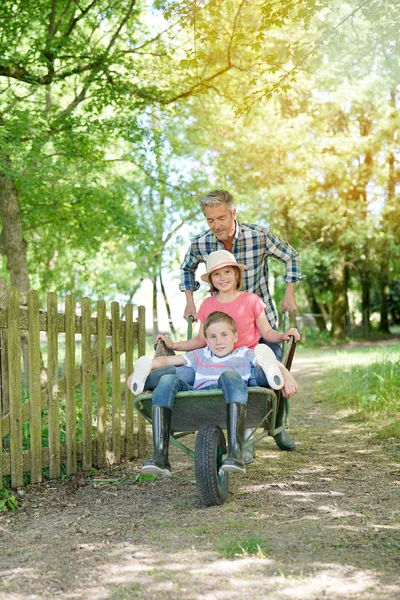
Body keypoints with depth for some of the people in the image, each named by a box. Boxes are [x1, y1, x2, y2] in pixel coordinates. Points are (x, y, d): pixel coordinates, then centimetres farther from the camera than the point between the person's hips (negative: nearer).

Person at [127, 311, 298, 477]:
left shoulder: (245, 355, 25)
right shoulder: (200, 356, 35)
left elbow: (274, 363, 7)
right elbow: (166, 360, 26)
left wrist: (287, 376, -16)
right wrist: (139, 370, 9)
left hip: (231, 401, -3)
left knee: (230, 375, -33)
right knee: (168, 380, -20)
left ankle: (236, 452, -45)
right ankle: (160, 456, -34)